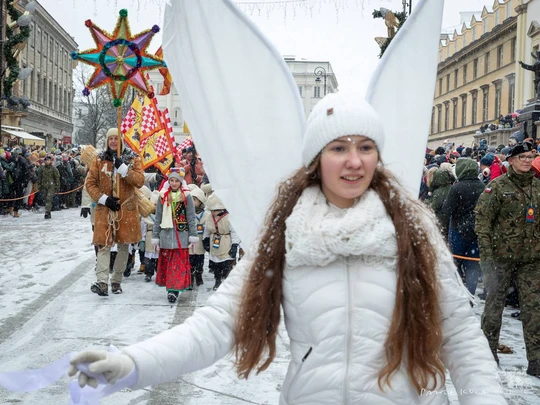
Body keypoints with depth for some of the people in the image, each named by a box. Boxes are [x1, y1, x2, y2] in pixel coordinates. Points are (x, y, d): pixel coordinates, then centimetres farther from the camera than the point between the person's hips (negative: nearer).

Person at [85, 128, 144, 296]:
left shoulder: (133, 159, 4)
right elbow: (90, 183, 4)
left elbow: (140, 181, -10)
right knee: (104, 245, -10)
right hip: (104, 208, -1)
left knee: (124, 246, 8)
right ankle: (102, 282, -18)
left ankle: (116, 281, 20)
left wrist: (123, 168, -21)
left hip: (126, 209, 1)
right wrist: (104, 199, -9)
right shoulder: (99, 159, 6)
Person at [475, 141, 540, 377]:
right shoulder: (498, 186, -6)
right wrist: (486, 254, -13)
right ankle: (488, 351, 23)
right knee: (495, 301, 7)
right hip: (502, 256, -3)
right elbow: (482, 220, -9)